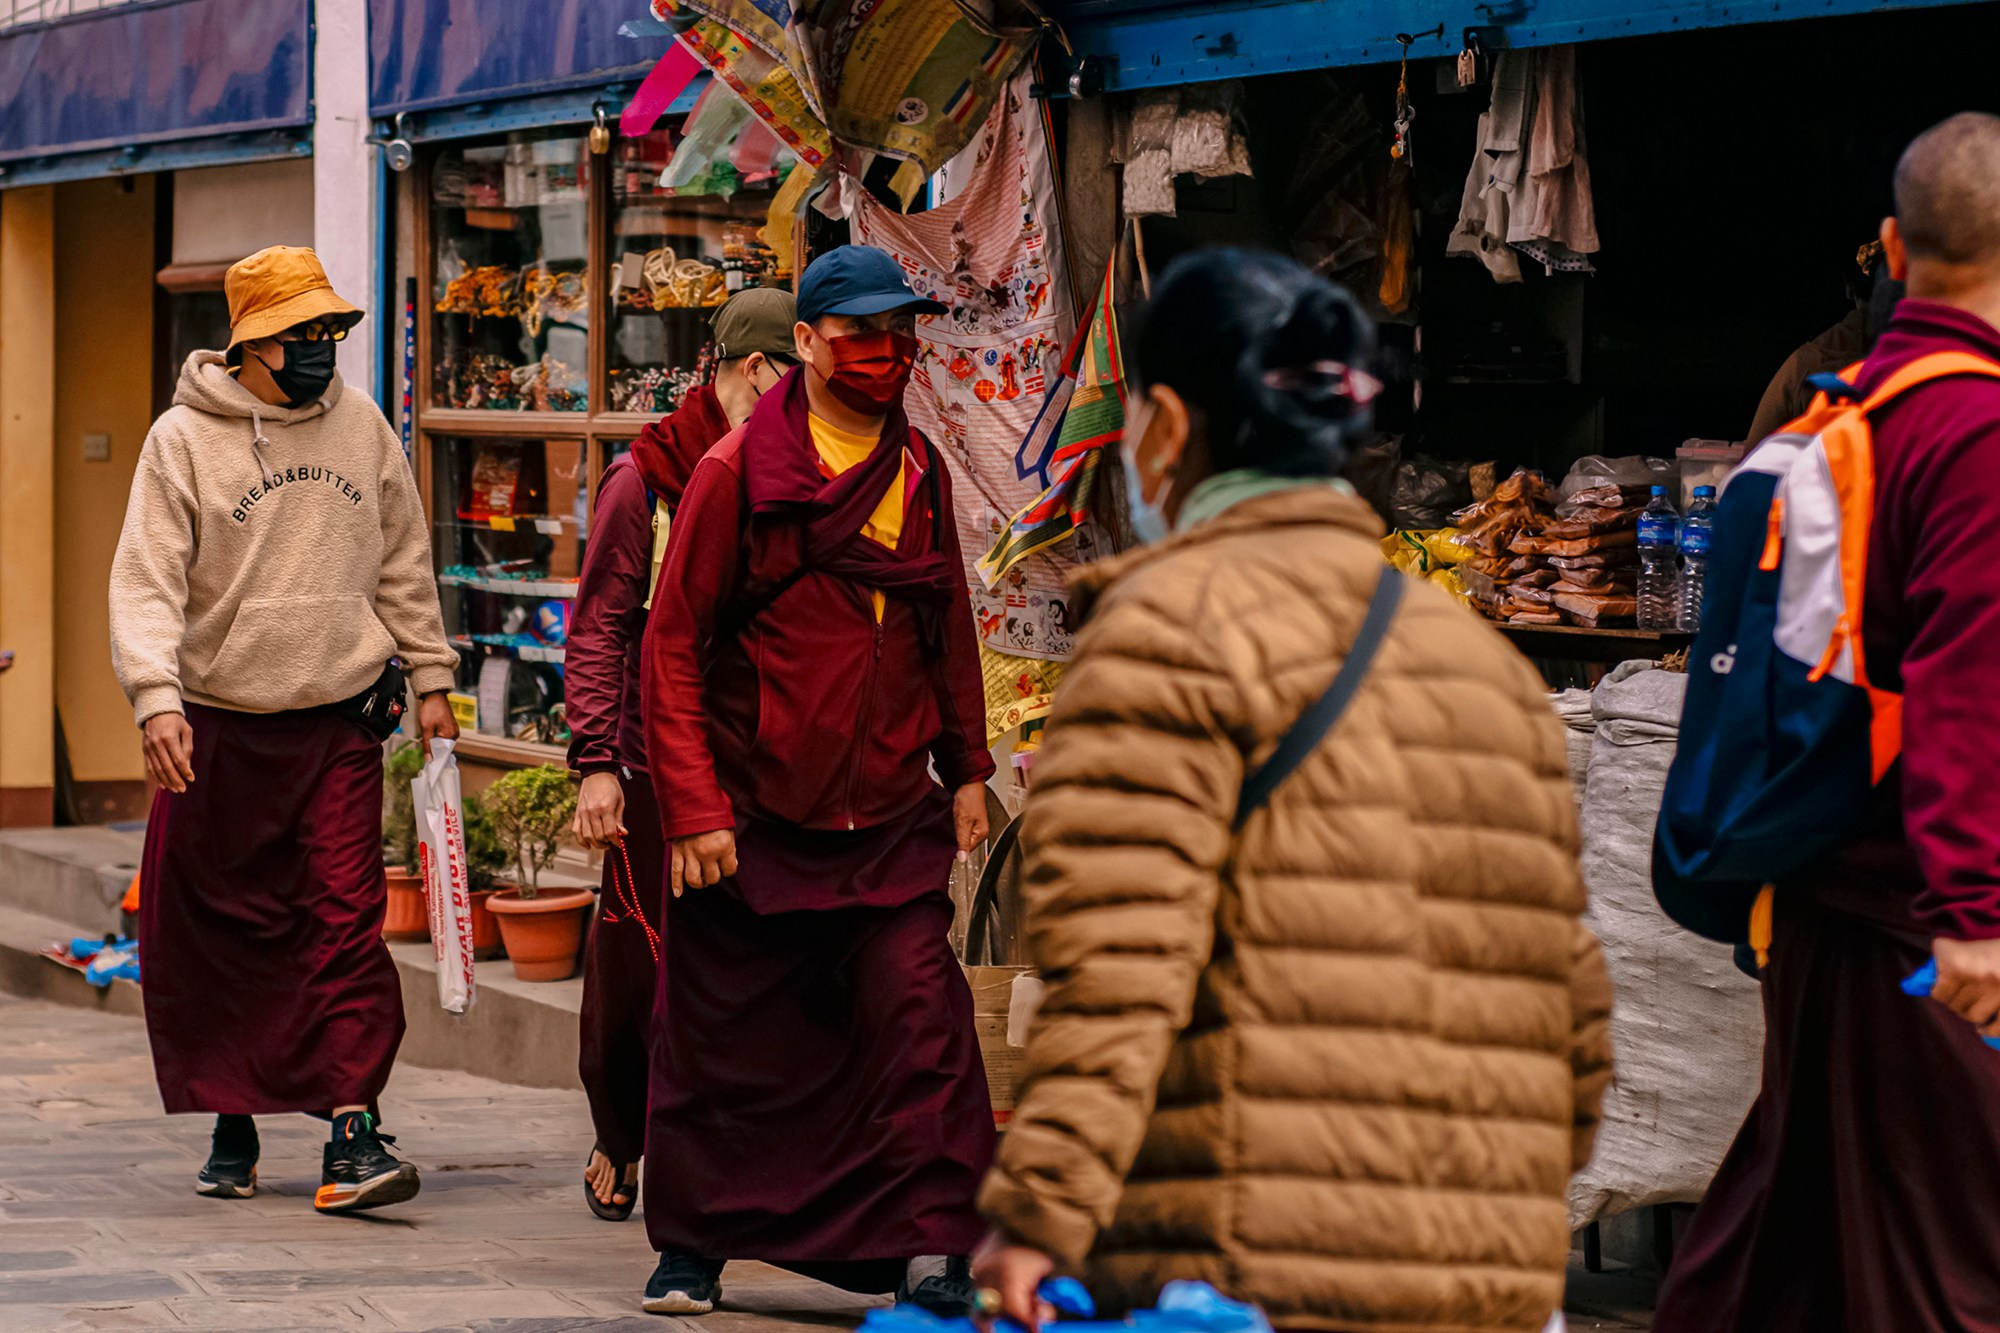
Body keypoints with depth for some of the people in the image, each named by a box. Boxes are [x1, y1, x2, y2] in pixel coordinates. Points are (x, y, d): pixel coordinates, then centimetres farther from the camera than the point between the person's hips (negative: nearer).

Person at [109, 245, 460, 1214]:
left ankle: (353, 1129, -11)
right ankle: (232, 1122, 21)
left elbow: (402, 564, 17)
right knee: (220, 934, 6)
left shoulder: (360, 426, 6)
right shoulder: (185, 438, -5)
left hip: (341, 719, 1)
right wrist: (156, 696, -24)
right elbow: (146, 580, -10)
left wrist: (429, 678, 15)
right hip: (218, 726, -1)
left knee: (345, 918, -9)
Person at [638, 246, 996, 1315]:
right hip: (752, 816, -3)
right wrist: (692, 807, -12)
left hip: (891, 816, 3)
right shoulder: (738, 471, -6)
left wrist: (966, 768, 15)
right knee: (720, 1037, 6)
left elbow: (949, 632, 20)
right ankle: (693, 1246, 21)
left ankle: (931, 1247, -4)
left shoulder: (919, 471, 9)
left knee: (918, 1016, -9)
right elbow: (672, 644, -6)